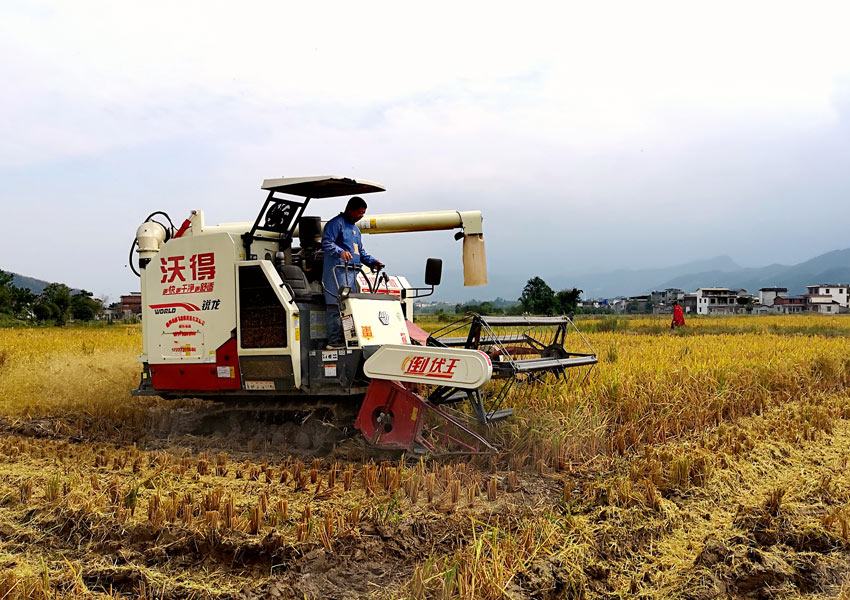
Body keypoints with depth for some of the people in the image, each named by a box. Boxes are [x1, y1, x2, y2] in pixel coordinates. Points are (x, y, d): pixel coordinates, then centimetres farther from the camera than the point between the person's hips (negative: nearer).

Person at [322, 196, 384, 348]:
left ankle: (346, 338, 11)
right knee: (336, 305, -13)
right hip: (337, 271, -9)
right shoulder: (337, 223, -2)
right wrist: (341, 252, -29)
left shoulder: (355, 229, 27)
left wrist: (372, 261, 18)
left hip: (352, 272, 9)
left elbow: (360, 251, 33)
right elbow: (326, 242, -13)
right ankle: (335, 340, -14)